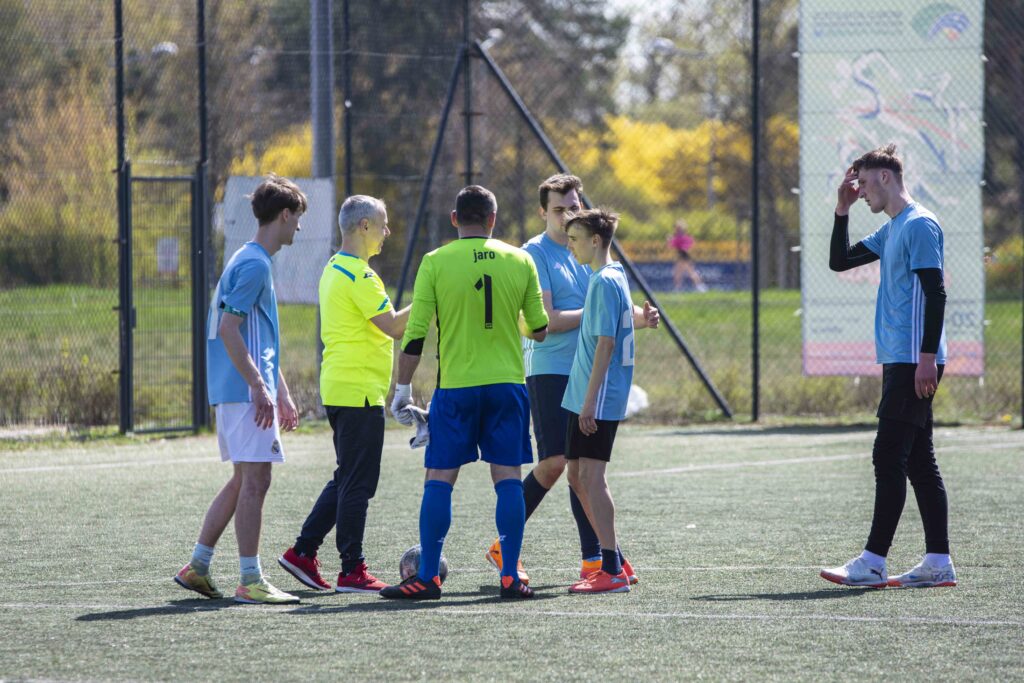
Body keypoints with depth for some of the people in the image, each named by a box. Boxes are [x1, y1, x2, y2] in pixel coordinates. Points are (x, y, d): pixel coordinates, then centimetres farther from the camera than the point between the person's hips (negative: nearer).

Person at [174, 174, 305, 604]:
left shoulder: (250, 260, 19)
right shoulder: (254, 264, -13)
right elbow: (228, 329, -21)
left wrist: (282, 394, 27)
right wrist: (260, 388, -22)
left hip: (237, 391, 10)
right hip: (245, 391, -10)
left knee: (244, 480, 14)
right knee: (255, 480, -9)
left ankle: (198, 565, 17)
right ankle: (250, 581, -9)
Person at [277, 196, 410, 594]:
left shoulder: (335, 269, 16)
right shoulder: (358, 275, -15)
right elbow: (394, 327, -19)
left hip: (339, 389, 10)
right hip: (360, 391, -10)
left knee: (348, 480, 16)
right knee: (357, 483, -5)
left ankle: (303, 552, 15)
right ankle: (352, 572, -2)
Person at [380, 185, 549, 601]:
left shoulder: (435, 263, -4)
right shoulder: (519, 261, 3)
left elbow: (415, 335, -5)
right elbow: (540, 330, 10)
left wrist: (403, 388, 4)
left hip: (455, 387, -2)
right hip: (508, 384, 2)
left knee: (439, 480, 2)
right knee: (508, 478, 4)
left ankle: (427, 578, -1)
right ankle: (511, 577, 1)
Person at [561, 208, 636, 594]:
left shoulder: (605, 282, -14)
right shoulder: (614, 276, 16)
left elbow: (605, 344, -19)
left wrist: (590, 400, -20)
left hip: (598, 400, -10)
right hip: (585, 400, 10)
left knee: (591, 476, -10)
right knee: (578, 477, 13)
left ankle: (612, 572, -10)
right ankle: (615, 562, 18)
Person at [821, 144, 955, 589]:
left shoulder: (919, 225, -11)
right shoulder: (891, 230, 19)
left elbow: (935, 293, -17)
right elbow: (839, 261, 26)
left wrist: (927, 357, -22)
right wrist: (841, 211, 14)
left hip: (913, 362, -10)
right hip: (899, 362, 10)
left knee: (889, 457, -11)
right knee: (919, 461, 8)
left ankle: (873, 563, -13)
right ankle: (938, 562, 9)